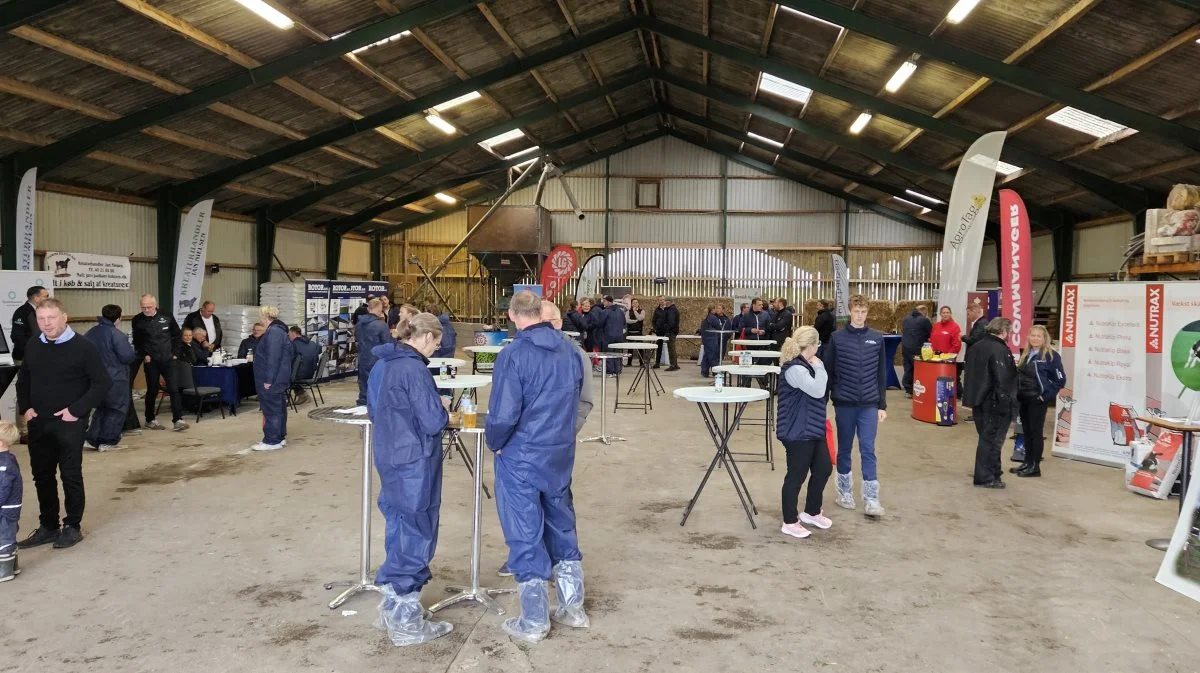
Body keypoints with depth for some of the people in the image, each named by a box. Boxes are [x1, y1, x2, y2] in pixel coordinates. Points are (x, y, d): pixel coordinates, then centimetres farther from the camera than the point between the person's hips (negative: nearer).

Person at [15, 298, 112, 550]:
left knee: (71, 475, 2)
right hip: (38, 423, 6)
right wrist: (25, 408, 6)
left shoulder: (82, 347, -11)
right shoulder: (32, 347, 6)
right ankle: (48, 527, 24)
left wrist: (76, 410, -15)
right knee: (42, 475, 12)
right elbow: (23, 380, 20)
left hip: (69, 424, -6)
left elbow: (102, 383, -11)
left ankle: (72, 527, 13)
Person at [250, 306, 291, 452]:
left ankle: (272, 441, -2)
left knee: (272, 409, -6)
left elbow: (273, 358, -24)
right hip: (279, 379, 11)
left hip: (272, 380, -11)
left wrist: (268, 380, -23)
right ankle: (280, 437, 21)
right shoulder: (279, 330, 16)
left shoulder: (273, 332, -18)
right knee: (279, 408, 14)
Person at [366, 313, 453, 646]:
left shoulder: (381, 364, 8)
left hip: (389, 458, 9)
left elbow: (373, 410, 20)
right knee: (416, 534, 2)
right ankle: (405, 621, 10)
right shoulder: (414, 369, -20)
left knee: (398, 529, 19)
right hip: (414, 463, -9)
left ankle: (392, 607, 30)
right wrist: (442, 405, -1)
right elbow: (433, 421, -20)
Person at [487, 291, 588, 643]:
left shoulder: (513, 356, -18)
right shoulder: (569, 351, 0)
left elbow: (503, 416, -20)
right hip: (561, 456, 6)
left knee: (526, 537, 5)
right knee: (562, 529, 19)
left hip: (522, 458, -5)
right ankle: (572, 608, 30)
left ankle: (534, 622, 16)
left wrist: (494, 442, -1)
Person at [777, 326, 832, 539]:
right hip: (797, 432, -11)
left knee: (824, 468, 18)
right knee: (796, 476, 0)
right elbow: (818, 390, -27)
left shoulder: (803, 365, 11)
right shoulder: (795, 369, -22)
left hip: (812, 429, 11)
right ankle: (790, 522, 14)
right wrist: (819, 367, -18)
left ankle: (811, 512, 35)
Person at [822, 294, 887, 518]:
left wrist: (882, 405, 7)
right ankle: (845, 492, 25)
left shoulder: (877, 338, 4)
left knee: (868, 450, -1)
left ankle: (871, 499, 3)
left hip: (869, 404, 1)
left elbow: (881, 374, 8)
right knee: (845, 449, 11)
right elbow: (828, 372, 1)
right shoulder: (837, 338, -2)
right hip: (844, 403, -1)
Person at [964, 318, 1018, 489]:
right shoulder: (999, 350, -19)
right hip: (995, 403, -9)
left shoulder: (976, 347, 11)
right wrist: (1007, 402, -19)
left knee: (987, 437, 18)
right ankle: (986, 477, 3)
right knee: (992, 439, -1)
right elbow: (1003, 380, -24)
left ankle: (989, 472, 28)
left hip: (979, 400, 9)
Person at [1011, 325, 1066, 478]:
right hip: (1023, 399, 7)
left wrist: (1046, 395, -13)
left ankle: (1035, 466, 5)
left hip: (1038, 400, -7)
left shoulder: (1051, 355, -11)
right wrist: (1018, 392, 8)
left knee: (1036, 432, -2)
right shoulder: (1026, 354, 11)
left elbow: (1060, 379, -12)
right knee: (1026, 431, 12)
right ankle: (1027, 462, 21)